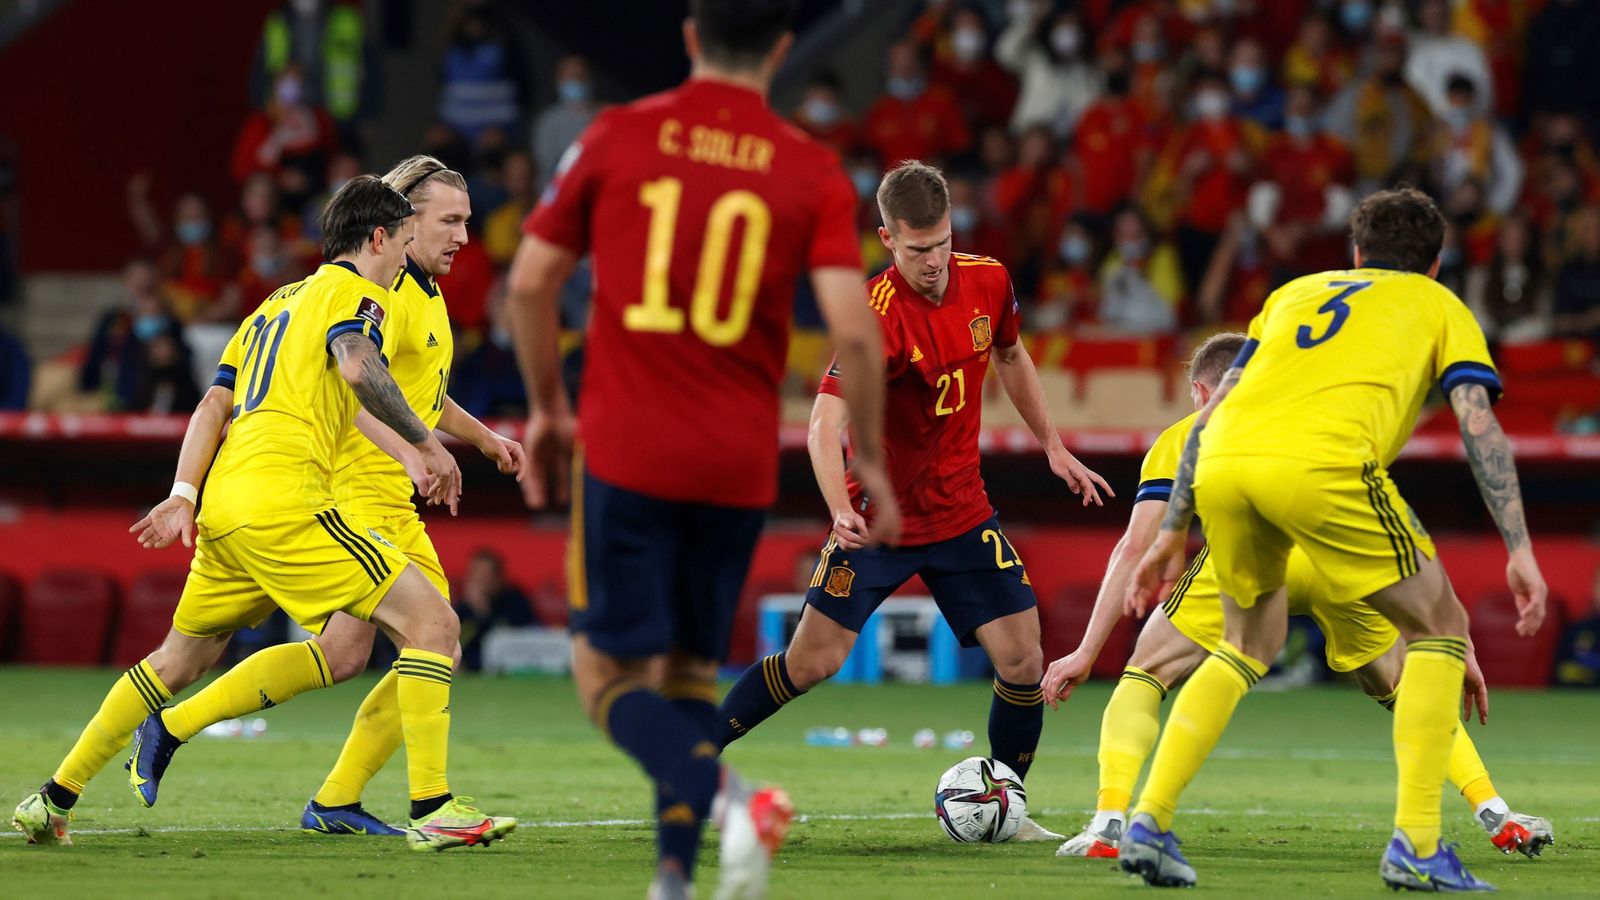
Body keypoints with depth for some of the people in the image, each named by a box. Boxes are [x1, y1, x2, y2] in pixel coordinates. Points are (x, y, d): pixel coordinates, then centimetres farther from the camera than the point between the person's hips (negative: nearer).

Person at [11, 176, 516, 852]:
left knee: (182, 658, 24)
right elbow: (357, 366, -22)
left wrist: (183, 496, 16)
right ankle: (432, 809, -18)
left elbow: (214, 402, 21)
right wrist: (426, 444, -16)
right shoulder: (355, 294, 1)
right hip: (284, 498, -9)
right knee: (431, 622, -9)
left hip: (224, 498, 9)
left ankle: (53, 800, 27)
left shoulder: (279, 302, 27)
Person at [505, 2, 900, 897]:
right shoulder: (813, 171, 0)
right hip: (740, 463, 2)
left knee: (611, 671, 1)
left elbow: (531, 282, 3)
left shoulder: (618, 137, 1)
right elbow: (855, 330, -9)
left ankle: (721, 793, -26)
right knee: (689, 671, 17)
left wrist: (547, 405, 18)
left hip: (625, 450, -2)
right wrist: (870, 459, 5)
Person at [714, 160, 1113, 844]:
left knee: (1022, 661, -6)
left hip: (963, 516, 5)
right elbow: (825, 422, -32)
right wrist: (841, 510, -48)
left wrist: (1052, 446, 18)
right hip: (878, 516, -5)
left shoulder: (987, 282, -5)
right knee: (812, 661, -6)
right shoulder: (877, 315, -24)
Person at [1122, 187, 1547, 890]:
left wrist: (1172, 534, 32)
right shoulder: (1439, 306, 25)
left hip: (1222, 464, 5)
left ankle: (1148, 822, 16)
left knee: (1250, 644, 28)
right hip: (1321, 464, -5)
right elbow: (1479, 423, 10)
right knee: (1438, 628, 13)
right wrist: (1520, 550, 7)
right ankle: (1414, 845, 2)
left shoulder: (1296, 292, 36)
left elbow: (1211, 412, 29)